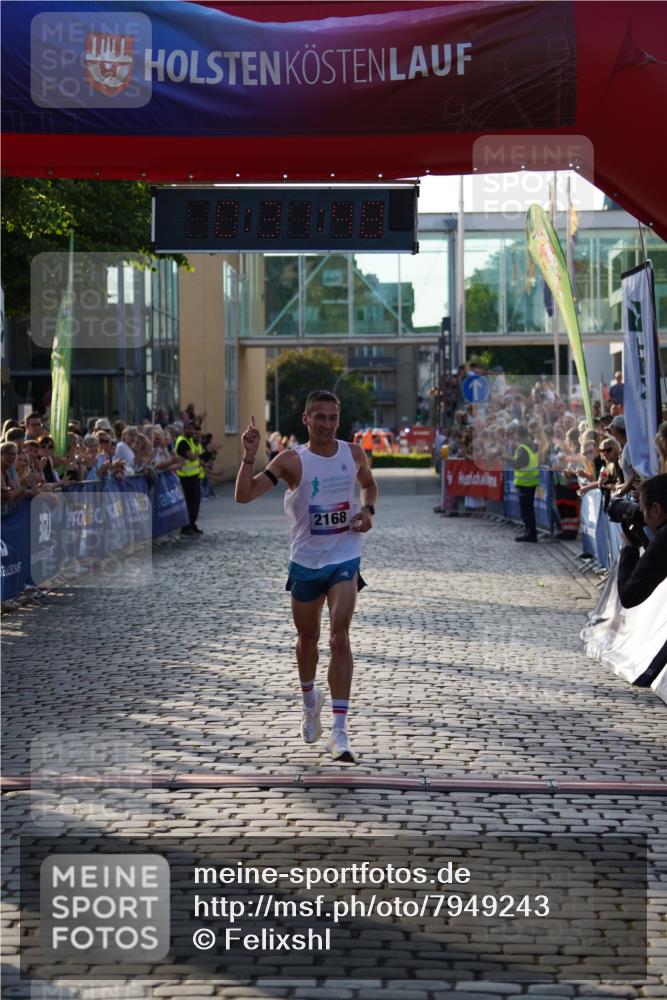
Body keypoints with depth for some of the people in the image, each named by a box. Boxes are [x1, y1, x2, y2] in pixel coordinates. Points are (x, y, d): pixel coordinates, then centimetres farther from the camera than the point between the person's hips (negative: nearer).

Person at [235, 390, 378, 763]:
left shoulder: (354, 454, -1)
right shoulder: (292, 460, -11)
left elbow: (370, 485, 21)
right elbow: (244, 495, -19)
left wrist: (368, 510, 1)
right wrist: (250, 456, -31)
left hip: (344, 559, 0)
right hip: (306, 561, 0)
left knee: (340, 638, -14)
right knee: (308, 638, 16)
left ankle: (340, 731, -14)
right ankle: (311, 701, 45)